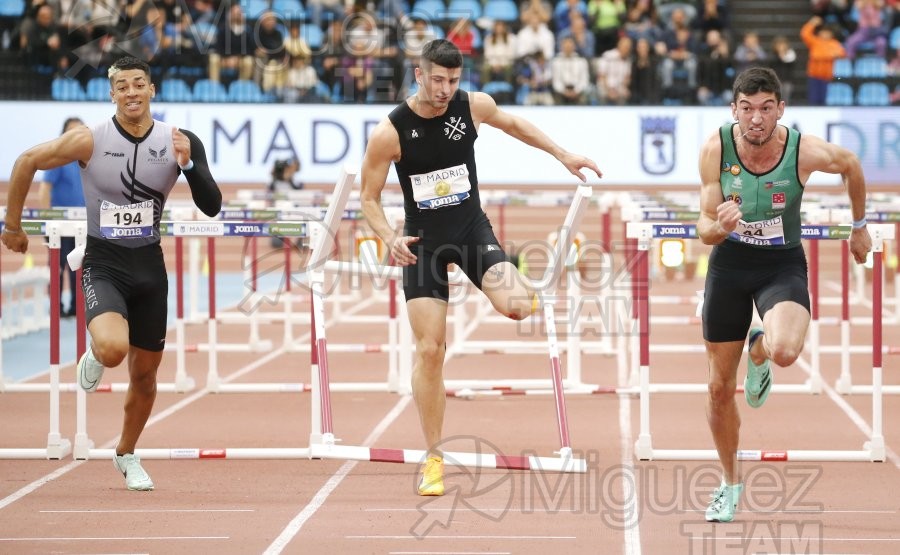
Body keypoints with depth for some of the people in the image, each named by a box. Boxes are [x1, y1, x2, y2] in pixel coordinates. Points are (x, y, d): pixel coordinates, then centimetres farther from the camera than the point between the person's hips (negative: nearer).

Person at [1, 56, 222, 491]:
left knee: (144, 375, 12)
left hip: (149, 266, 3)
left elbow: (212, 206, -9)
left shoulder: (178, 142, -7)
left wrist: (188, 164, -26)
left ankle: (126, 455, 38)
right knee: (113, 348, -30)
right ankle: (94, 356, 10)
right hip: (103, 265, -3)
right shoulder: (90, 141, -13)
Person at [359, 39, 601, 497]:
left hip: (471, 228, 1)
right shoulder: (390, 132, -14)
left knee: (516, 307, -27)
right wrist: (390, 238, -23)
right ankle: (433, 457, 7)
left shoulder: (474, 106, -7)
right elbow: (368, 197, -5)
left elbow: (511, 124, 16)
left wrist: (563, 155, 19)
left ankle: (523, 291, 13)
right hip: (423, 241, -1)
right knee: (428, 349, -4)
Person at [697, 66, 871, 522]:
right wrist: (720, 226, -38)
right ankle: (731, 482, 34)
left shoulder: (807, 151, -22)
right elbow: (704, 228, -14)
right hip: (730, 262, 2)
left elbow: (851, 165, 2)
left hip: (783, 265, -2)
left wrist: (859, 225, 14)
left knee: (785, 351, -33)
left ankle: (759, 353, 9)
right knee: (719, 388, 8)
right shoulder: (715, 149, -18)